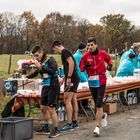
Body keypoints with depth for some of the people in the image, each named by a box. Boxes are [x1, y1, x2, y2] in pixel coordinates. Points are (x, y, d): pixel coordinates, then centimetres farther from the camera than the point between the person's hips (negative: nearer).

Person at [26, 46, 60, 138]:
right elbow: (37, 72, 26)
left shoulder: (50, 60, -12)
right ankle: (46, 128, 26)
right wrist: (27, 77, 18)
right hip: (45, 87, 8)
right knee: (43, 108, 12)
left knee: (51, 109, -8)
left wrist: (41, 66, -28)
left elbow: (52, 71, -27)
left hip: (53, 87, -8)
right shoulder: (41, 62, 9)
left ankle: (56, 130, 3)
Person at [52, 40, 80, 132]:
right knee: (73, 100, 12)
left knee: (67, 100, -10)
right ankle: (75, 122, 18)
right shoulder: (66, 52, 21)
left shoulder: (64, 51, -9)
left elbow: (71, 63, -23)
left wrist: (68, 77, -24)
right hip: (75, 78, 10)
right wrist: (64, 79, 35)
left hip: (71, 79, -10)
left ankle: (69, 124, -10)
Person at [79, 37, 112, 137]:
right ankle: (103, 115, 46)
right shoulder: (85, 56, -1)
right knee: (97, 103, 14)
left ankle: (97, 127, -6)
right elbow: (81, 67, 4)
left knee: (99, 104, -10)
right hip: (92, 81, 3)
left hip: (101, 81, -3)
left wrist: (110, 65, -3)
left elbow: (109, 59, 17)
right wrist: (85, 66, -18)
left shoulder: (102, 53, -2)